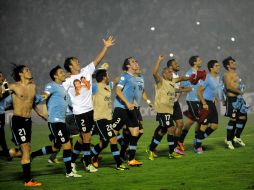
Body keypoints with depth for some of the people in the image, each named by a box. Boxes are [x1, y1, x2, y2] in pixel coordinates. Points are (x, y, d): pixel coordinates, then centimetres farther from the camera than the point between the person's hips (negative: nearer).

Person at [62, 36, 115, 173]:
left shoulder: (86, 71, 8)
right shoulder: (68, 80, -9)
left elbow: (97, 60, 5)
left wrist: (106, 47, -1)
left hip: (89, 110, 6)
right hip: (80, 111, -6)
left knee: (83, 138, 11)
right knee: (87, 137, -5)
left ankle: (72, 161, 23)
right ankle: (88, 164, 5)